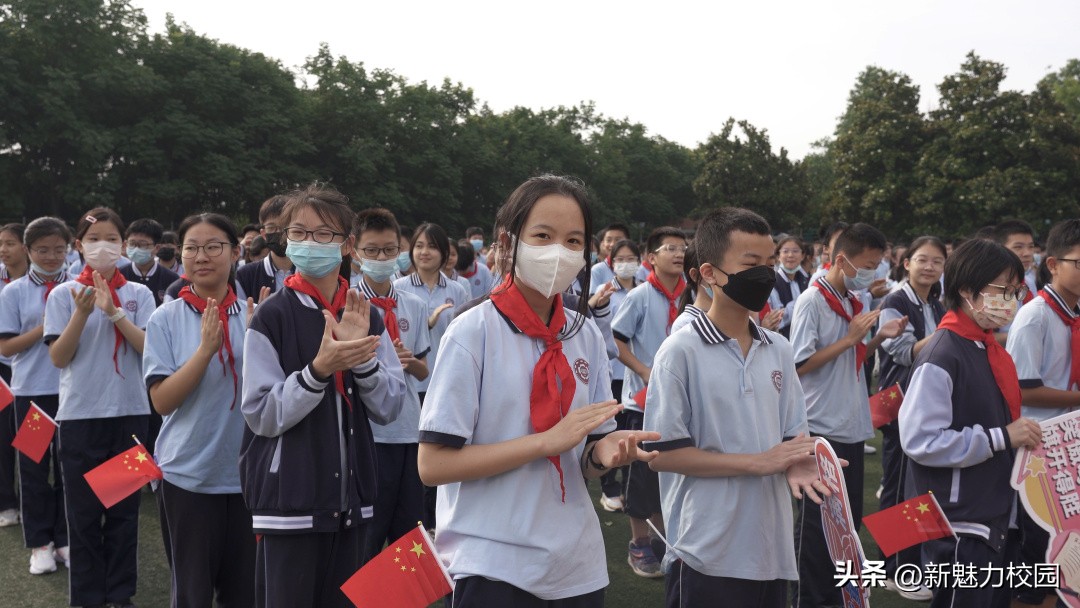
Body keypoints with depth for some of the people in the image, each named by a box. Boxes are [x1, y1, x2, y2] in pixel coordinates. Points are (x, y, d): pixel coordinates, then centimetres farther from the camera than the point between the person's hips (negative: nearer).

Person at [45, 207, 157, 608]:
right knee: (83, 511, 5)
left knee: (125, 508, 8)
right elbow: (59, 357, -5)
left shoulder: (139, 294, 3)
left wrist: (115, 312, -19)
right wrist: (82, 312, -18)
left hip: (130, 412, 1)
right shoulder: (64, 294, 0)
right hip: (80, 414, -1)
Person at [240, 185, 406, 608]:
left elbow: (390, 408, 0)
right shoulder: (272, 315, -9)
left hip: (349, 497, 5)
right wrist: (319, 369, -25)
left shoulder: (365, 316, 5)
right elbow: (262, 415, -13)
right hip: (289, 498, -4)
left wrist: (361, 357, -16)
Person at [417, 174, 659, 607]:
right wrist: (548, 441, -21)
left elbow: (582, 463, 8)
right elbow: (433, 464, -16)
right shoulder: (473, 331, -12)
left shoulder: (587, 336, 2)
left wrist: (604, 452, -14)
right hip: (492, 567, -5)